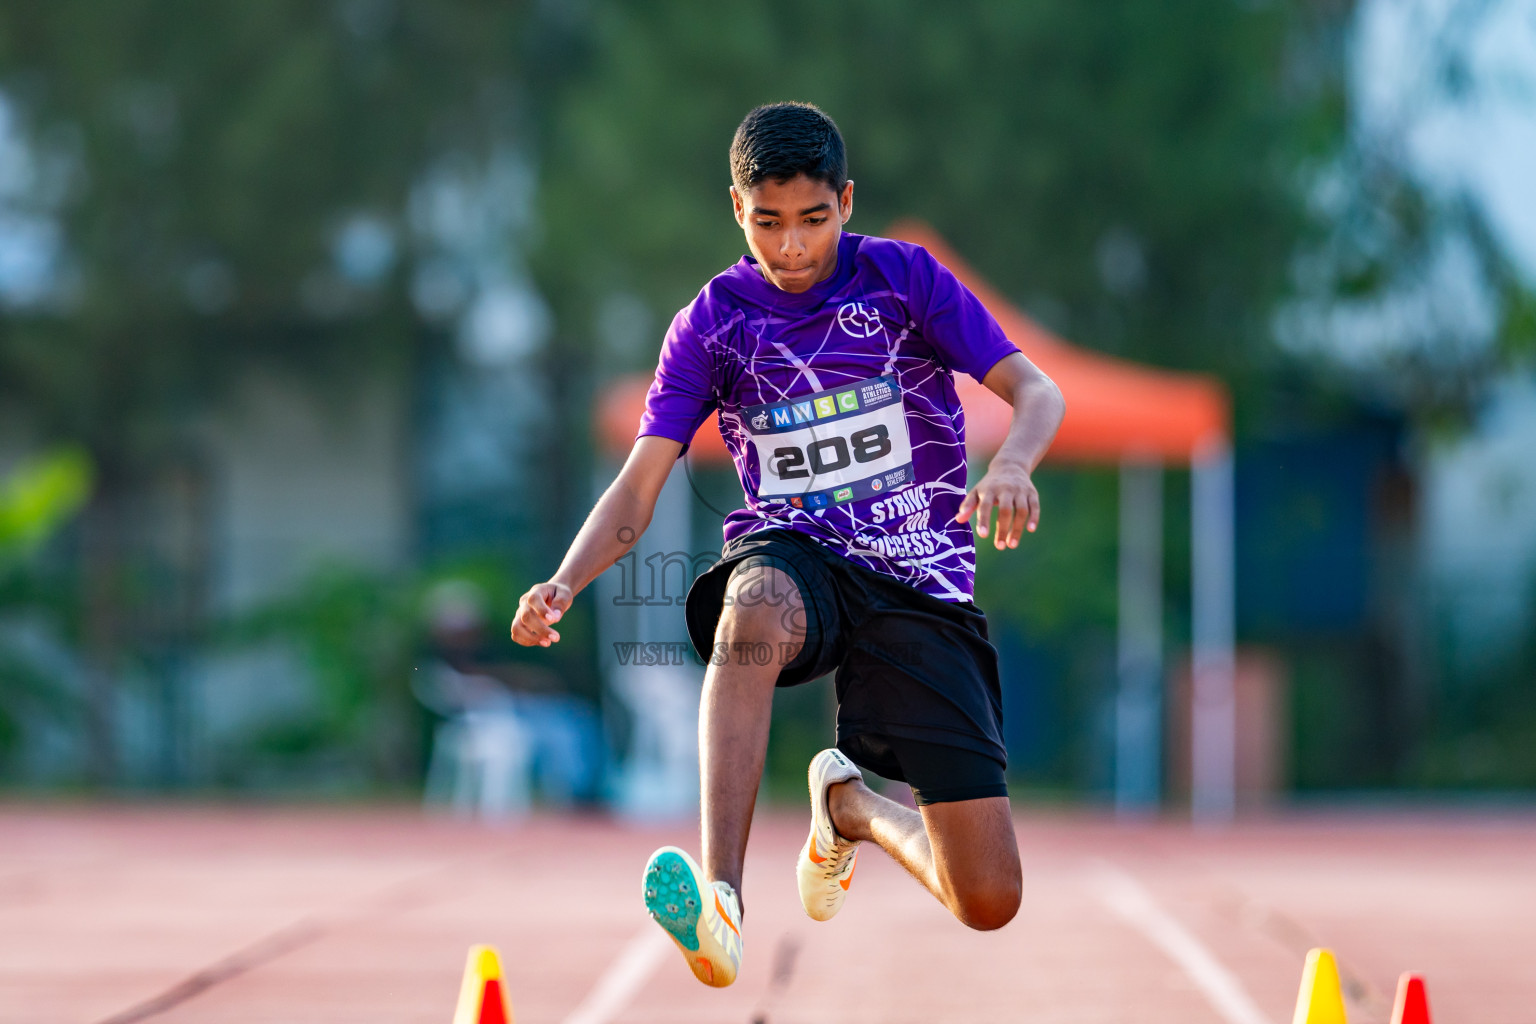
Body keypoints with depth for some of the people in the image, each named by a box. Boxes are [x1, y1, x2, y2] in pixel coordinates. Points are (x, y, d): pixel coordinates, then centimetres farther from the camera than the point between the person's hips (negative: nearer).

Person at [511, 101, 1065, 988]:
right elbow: (640, 484, -1)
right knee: (757, 605, -44)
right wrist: (565, 584, -20)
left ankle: (850, 802, 26)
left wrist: (1011, 463, -31)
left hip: (920, 584, 0)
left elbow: (1038, 392, -7)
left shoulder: (905, 277, -1)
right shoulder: (711, 323, 3)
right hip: (795, 558, 0)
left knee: (990, 904, -8)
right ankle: (720, 898, -52)